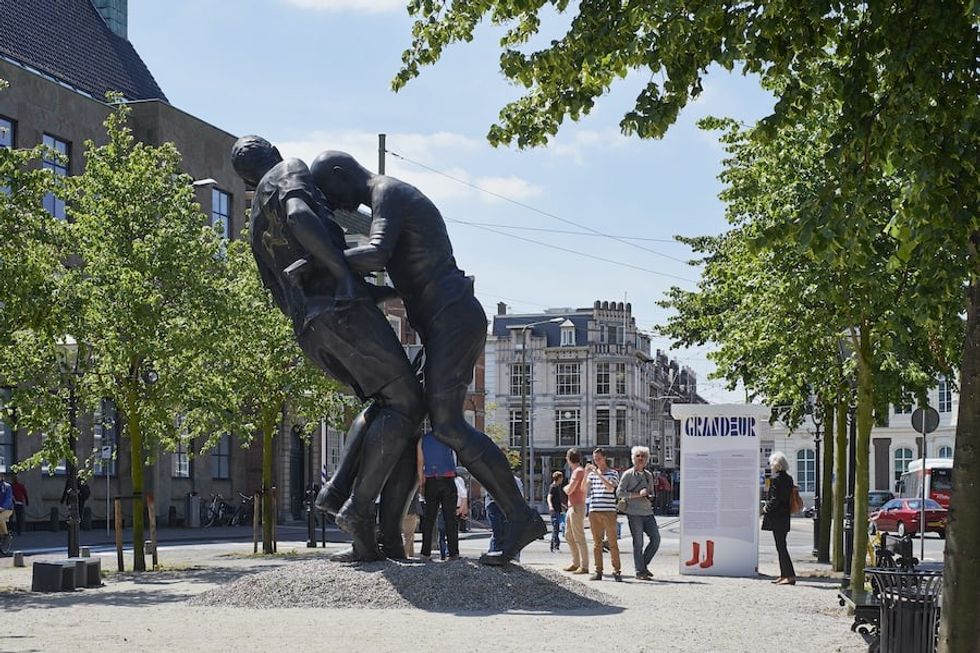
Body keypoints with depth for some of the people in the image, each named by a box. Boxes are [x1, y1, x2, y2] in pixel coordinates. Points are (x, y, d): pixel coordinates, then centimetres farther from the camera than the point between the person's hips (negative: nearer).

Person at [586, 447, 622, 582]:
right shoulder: (592, 473, 15)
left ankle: (617, 571, -4)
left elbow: (611, 488, -14)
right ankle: (598, 571, 8)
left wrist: (598, 474, -16)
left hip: (609, 511, -4)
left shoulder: (613, 473, 3)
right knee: (597, 543, 5)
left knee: (613, 542, -5)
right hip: (594, 511, 4)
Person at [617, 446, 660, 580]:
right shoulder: (628, 474, -1)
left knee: (656, 539, -1)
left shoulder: (649, 475, 15)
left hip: (648, 512, 5)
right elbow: (619, 492, -7)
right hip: (634, 513, -5)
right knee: (638, 543, -4)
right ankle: (639, 572, 4)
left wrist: (649, 497, 0)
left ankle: (644, 565, 16)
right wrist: (637, 495, -14)